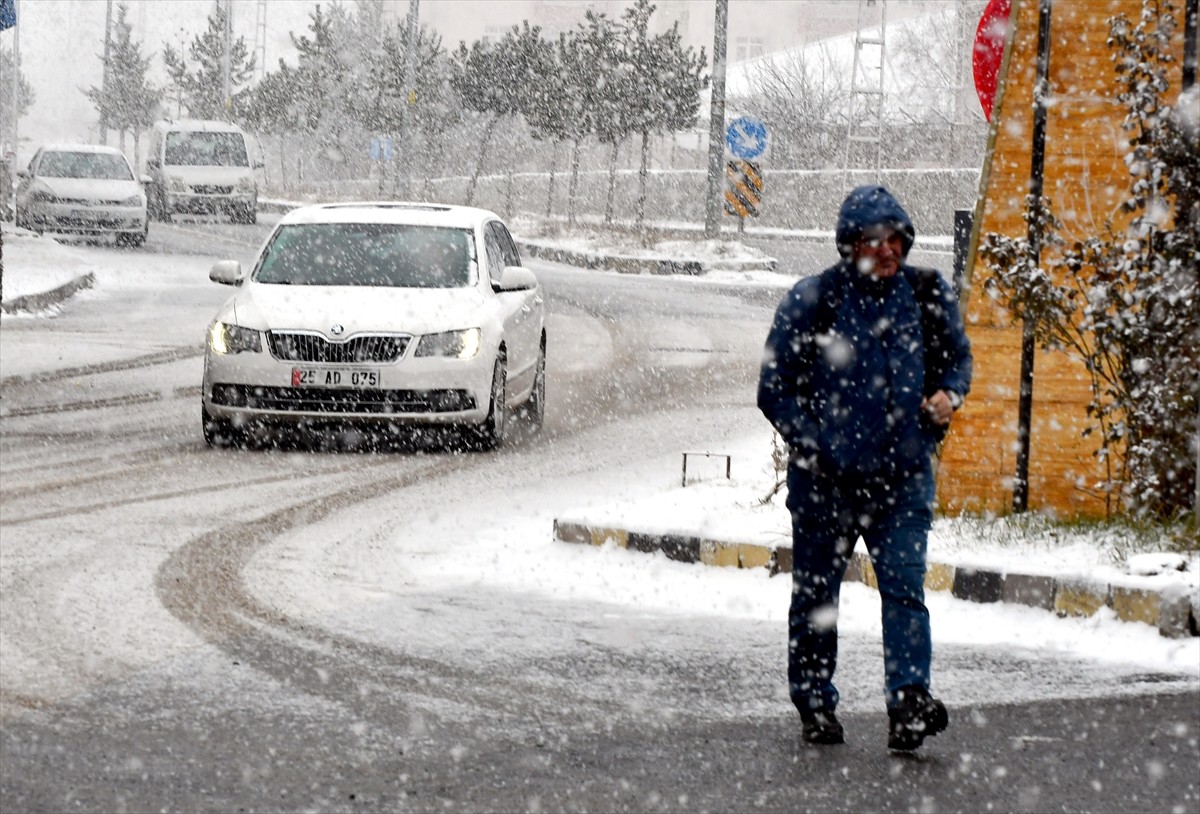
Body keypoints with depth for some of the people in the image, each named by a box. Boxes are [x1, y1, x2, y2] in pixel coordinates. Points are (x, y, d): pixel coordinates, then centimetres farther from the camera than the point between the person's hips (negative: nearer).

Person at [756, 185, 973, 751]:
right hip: (825, 476, -1)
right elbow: (775, 390, -3)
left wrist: (948, 395, -4)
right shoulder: (812, 300, -7)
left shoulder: (928, 295, 2)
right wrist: (815, 445, -13)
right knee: (815, 594, 9)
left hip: (904, 475, 1)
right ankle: (815, 706, 23)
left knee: (904, 583, -12)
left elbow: (958, 358, 18)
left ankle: (909, 703, -19)